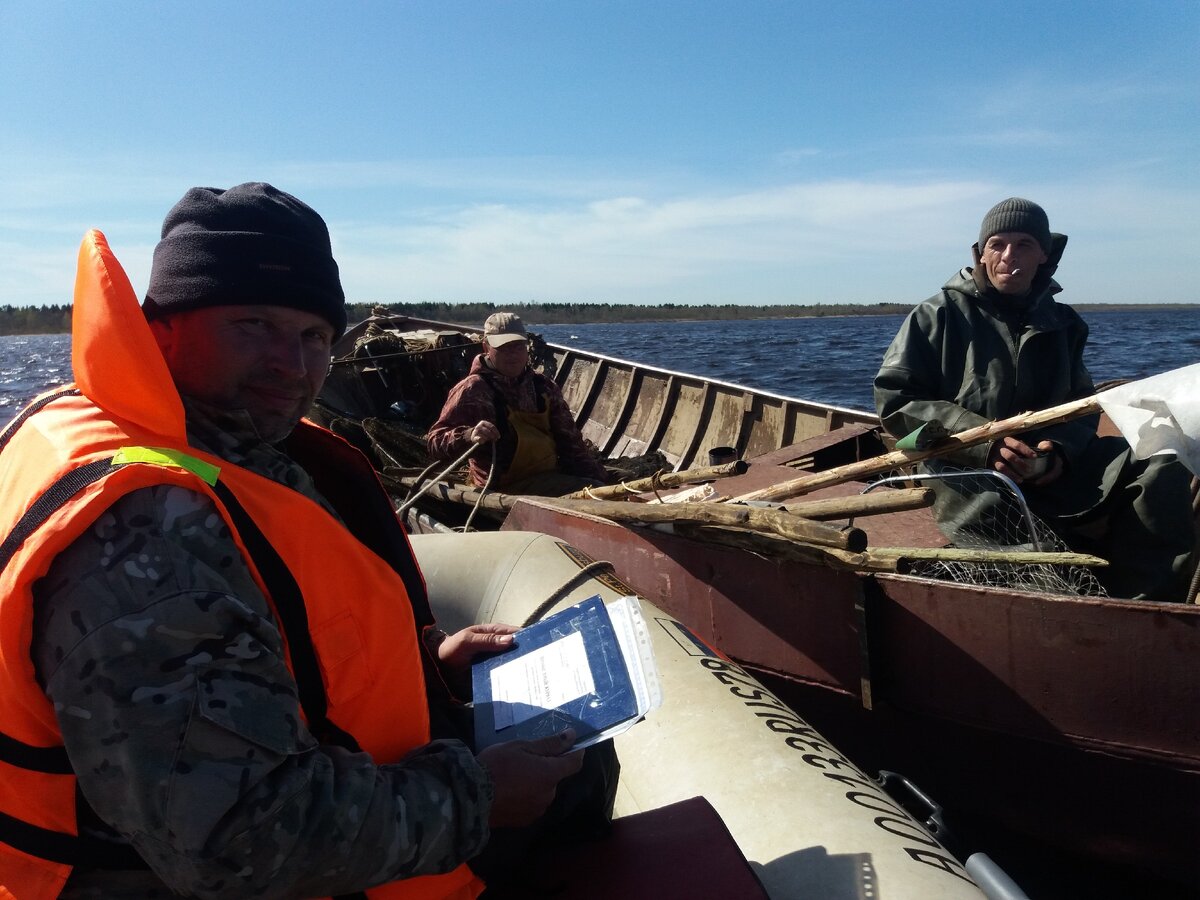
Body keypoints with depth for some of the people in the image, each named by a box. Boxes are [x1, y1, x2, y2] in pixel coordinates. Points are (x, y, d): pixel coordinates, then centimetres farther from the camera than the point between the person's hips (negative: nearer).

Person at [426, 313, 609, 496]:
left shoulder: (543, 386, 14)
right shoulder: (473, 390, -5)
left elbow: (569, 441, 18)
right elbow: (435, 442, -9)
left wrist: (597, 477, 8)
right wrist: (469, 436, -30)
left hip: (551, 475, 7)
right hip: (507, 486, -7)